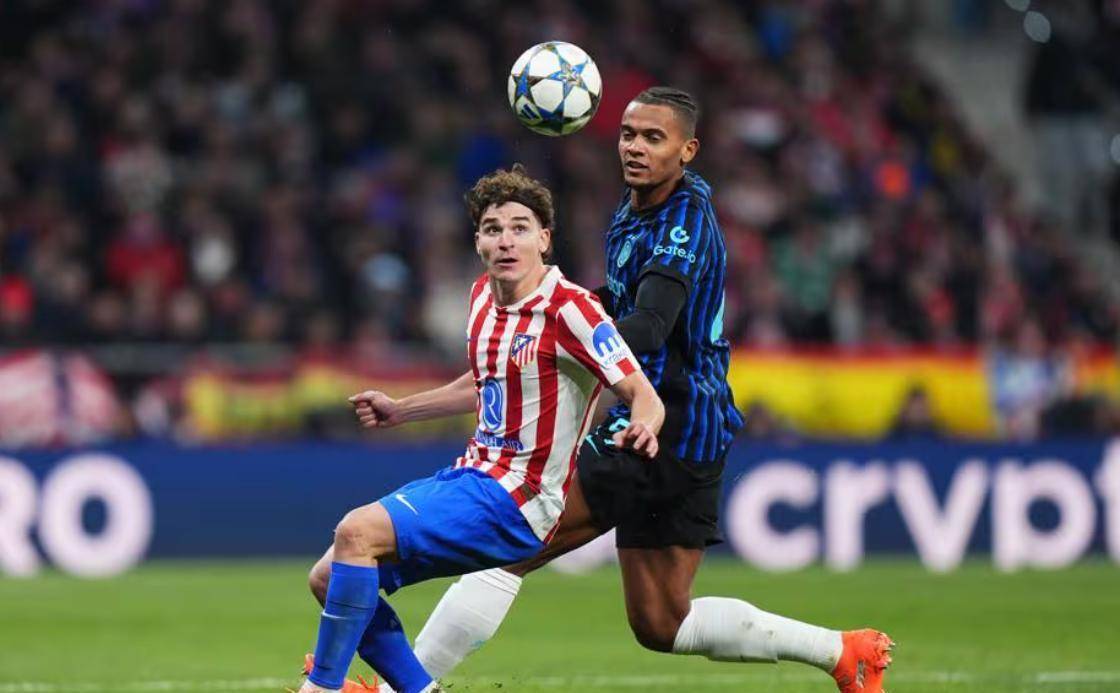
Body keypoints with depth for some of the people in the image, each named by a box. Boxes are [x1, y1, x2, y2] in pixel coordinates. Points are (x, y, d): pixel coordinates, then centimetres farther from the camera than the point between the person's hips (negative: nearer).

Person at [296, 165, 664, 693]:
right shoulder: (483, 295, 9)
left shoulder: (568, 309, -15)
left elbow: (644, 397, -18)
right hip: (471, 474, 9)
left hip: (515, 500, -9)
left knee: (357, 532, -25)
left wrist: (642, 429, -41)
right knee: (329, 577, 4)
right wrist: (400, 410, 33)